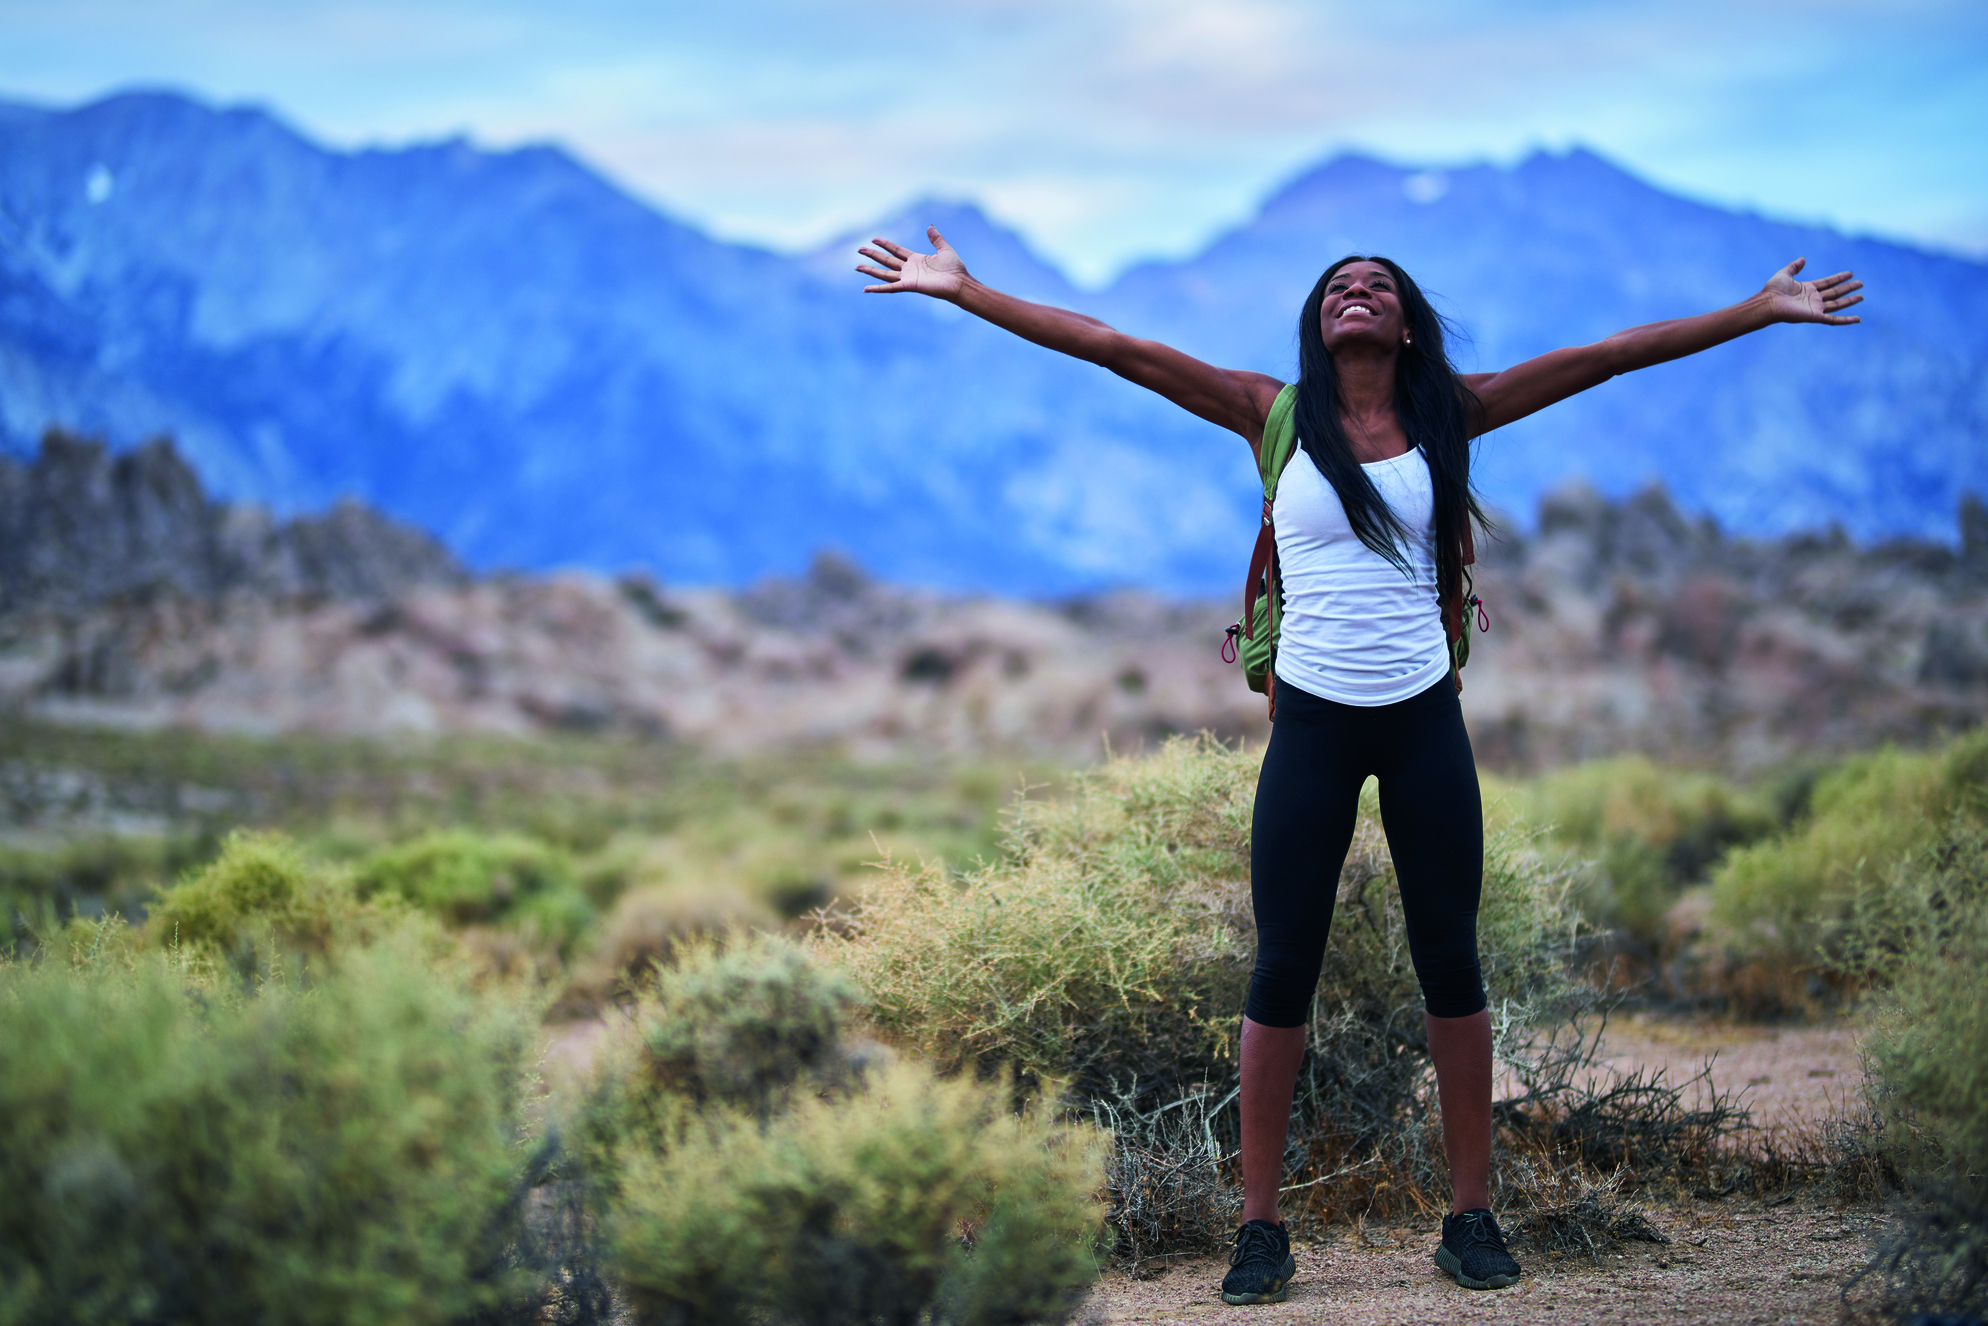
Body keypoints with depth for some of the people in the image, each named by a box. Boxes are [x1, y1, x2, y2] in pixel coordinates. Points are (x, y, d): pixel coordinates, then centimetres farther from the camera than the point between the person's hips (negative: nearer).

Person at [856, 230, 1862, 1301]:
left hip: (1424, 719, 1)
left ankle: (1470, 1216, 16)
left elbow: (1604, 358, 2)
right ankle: (1261, 1228, 9)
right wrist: (962, 291, -7)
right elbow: (1114, 349, -3)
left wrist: (1763, 309, 2)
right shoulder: (1274, 415, 1)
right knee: (1282, 970, 1)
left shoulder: (1447, 415, 4)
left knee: (1451, 964, 5)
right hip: (1312, 723, -1)